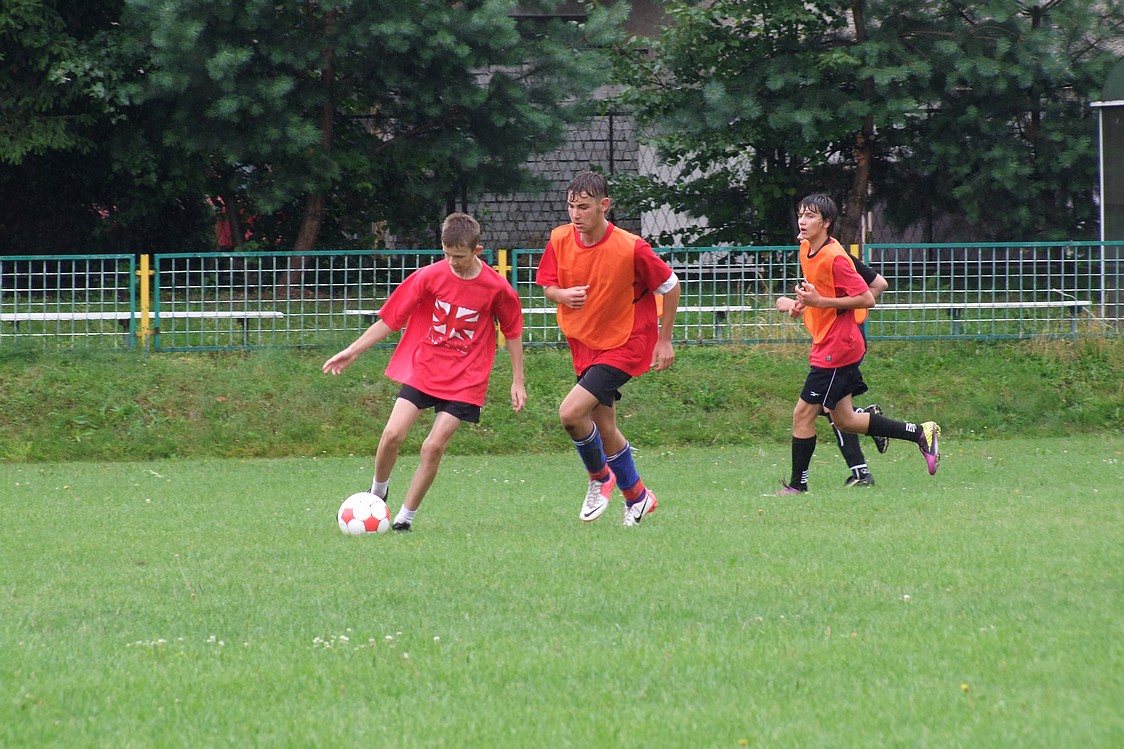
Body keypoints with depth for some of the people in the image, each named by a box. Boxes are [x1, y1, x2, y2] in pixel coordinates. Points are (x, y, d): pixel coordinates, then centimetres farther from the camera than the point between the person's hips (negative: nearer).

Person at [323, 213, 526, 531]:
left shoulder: (496, 287, -8)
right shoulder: (429, 277, -6)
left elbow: (512, 331, 7)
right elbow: (391, 319, 1)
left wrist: (518, 381, 9)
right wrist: (352, 352, -2)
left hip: (464, 381, -1)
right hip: (423, 369, 1)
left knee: (433, 447, -11)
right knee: (393, 434, -12)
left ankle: (405, 517, 3)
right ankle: (377, 494, 15)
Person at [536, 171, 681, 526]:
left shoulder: (631, 248, -21)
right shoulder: (560, 240, -8)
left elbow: (670, 287, -8)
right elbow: (548, 286, 6)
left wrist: (664, 341, -5)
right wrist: (563, 295, -18)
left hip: (624, 345, -6)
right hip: (584, 344, 6)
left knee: (571, 413, -20)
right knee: (605, 429, 12)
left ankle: (600, 476, 7)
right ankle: (637, 496, 33)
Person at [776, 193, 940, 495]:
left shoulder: (834, 258, -19)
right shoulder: (806, 250, 9)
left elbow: (867, 299, -21)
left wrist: (820, 301, -24)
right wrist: (806, 301, 7)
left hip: (836, 348, -10)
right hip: (826, 344, 10)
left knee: (803, 413, -6)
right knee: (844, 419, 13)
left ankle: (798, 484, 5)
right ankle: (921, 433, 19)